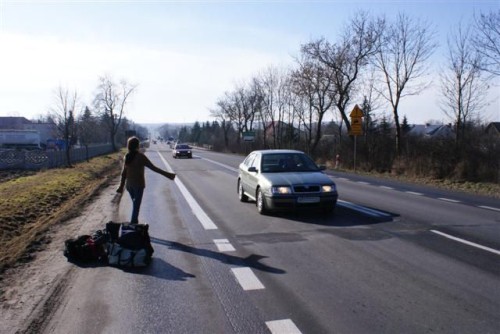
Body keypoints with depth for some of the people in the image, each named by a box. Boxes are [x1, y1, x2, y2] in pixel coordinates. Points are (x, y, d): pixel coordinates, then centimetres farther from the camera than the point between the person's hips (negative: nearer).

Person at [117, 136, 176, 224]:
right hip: (138, 184, -6)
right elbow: (153, 167, -15)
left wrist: (121, 185, 16)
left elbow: (124, 172, 7)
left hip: (129, 185, 6)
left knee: (135, 204, 21)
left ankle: (134, 222, 28)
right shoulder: (140, 156, -13)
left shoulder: (127, 156, 2)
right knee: (136, 205, 0)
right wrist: (166, 174, -13)